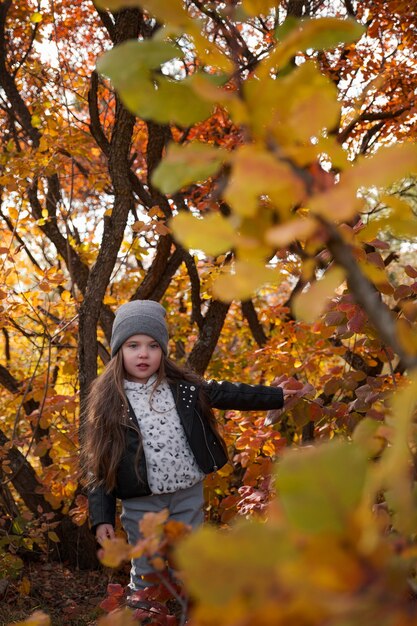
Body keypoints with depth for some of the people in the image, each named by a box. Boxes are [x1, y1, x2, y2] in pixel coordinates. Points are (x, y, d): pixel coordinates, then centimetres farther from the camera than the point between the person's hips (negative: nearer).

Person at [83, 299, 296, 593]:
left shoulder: (182, 386, -2)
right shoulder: (107, 401, -9)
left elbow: (224, 393, 11)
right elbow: (99, 463, -7)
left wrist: (276, 396, 14)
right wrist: (102, 517, -10)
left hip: (189, 495, 3)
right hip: (141, 504, -2)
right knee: (146, 577, 10)